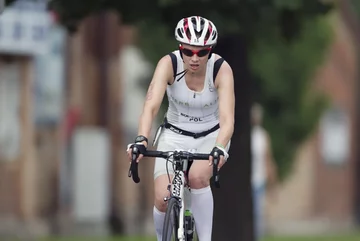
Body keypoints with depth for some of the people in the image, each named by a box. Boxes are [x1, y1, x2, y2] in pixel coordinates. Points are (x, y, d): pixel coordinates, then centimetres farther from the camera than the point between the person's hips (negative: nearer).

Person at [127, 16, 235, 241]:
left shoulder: (221, 69, -24)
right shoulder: (169, 64, -22)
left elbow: (227, 118, -34)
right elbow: (151, 106, -34)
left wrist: (219, 149, -52)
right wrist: (141, 140, -51)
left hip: (211, 136, -1)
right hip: (175, 135, 1)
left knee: (197, 177, -32)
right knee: (164, 199, -17)